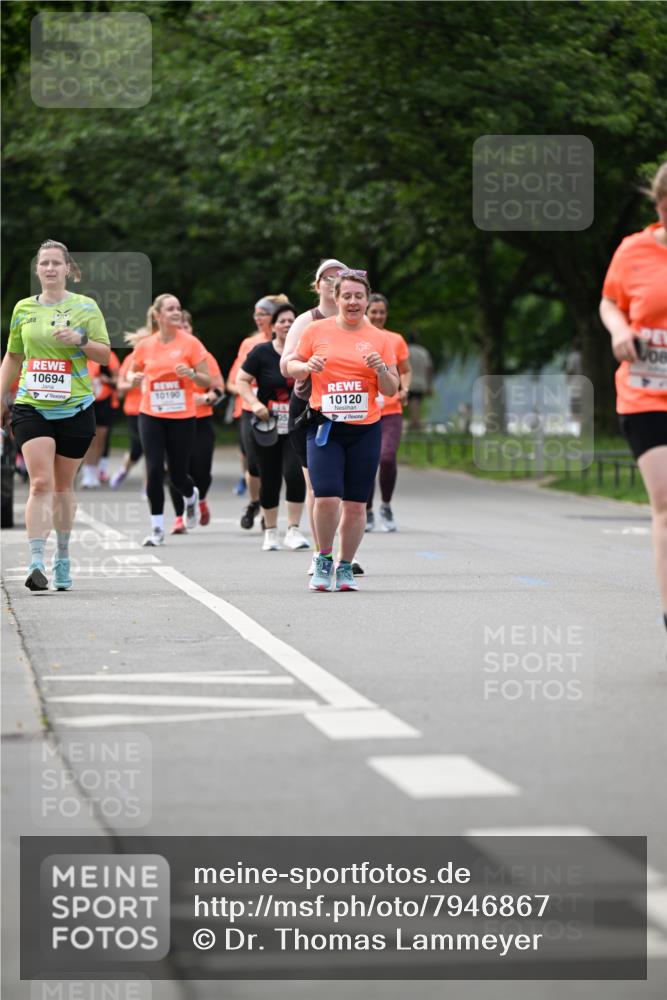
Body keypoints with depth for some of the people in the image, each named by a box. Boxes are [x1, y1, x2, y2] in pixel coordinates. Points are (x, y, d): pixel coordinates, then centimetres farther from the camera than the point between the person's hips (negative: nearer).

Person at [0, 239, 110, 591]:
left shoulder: (85, 306, 2)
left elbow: (105, 354, 1)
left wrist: (80, 340, -16)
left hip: (75, 409, 0)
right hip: (31, 407, 0)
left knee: (63, 486, 9)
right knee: (41, 483, -14)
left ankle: (62, 559, 25)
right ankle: (36, 562, -20)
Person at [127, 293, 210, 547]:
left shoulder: (190, 343, -4)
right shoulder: (145, 346, 2)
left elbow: (207, 381, -1)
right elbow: (132, 371, 19)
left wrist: (191, 374, -21)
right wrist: (133, 377, -4)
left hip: (182, 417, -1)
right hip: (151, 415, 1)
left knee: (178, 475, 4)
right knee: (154, 470, -8)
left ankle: (192, 496, 41)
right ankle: (157, 528, 1)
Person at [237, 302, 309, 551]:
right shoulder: (261, 352, -3)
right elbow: (241, 380, 0)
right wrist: (255, 403, -15)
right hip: (268, 427, 0)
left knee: (295, 474, -17)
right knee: (270, 480, 7)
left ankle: (293, 531, -10)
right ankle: (270, 532, 24)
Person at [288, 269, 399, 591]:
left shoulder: (379, 339, 7)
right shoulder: (317, 331, 5)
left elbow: (391, 389, 9)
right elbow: (290, 366, 13)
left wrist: (381, 369, -11)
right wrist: (306, 366, -9)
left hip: (365, 431, 2)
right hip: (325, 428, -2)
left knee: (355, 504, 2)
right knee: (326, 497, -15)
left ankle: (345, 567, 15)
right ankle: (324, 559, 5)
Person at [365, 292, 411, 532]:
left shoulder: (396, 340, 8)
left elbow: (405, 371, 15)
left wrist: (404, 389, -4)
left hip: (390, 411, 0)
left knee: (387, 457, -18)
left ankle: (386, 506, 3)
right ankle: (367, 513, 18)